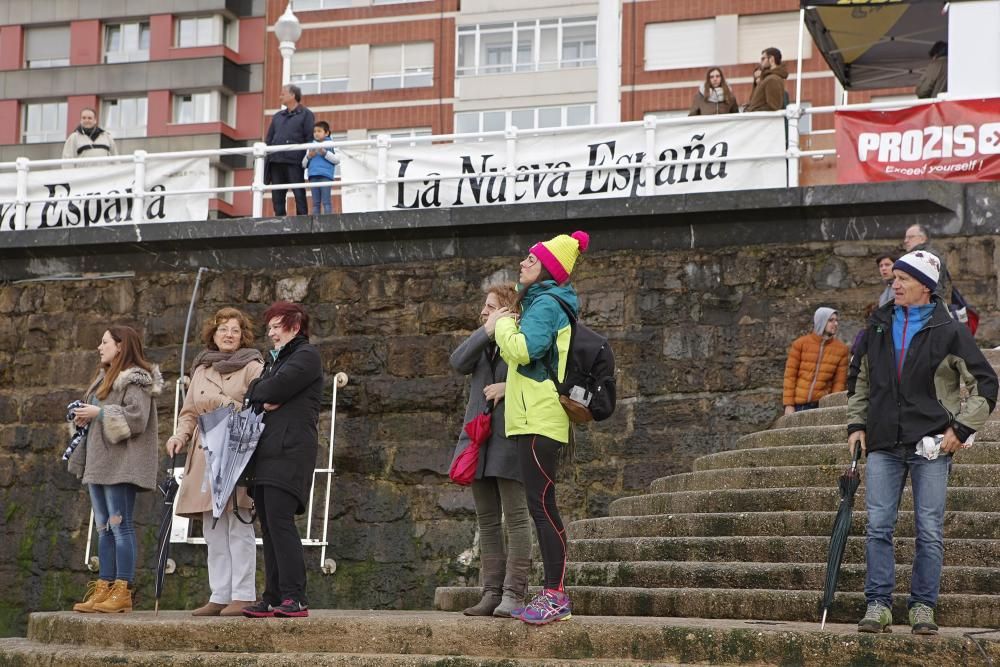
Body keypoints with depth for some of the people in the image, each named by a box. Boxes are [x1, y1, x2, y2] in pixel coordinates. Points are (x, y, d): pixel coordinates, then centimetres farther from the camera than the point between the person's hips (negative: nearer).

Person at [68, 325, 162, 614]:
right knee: (104, 528, 8)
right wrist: (84, 417, 7)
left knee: (120, 525, -9)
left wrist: (99, 413, -16)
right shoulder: (105, 378, 22)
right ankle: (103, 589, 10)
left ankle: (122, 591, -9)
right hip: (99, 464, 10)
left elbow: (136, 418, -20)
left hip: (121, 465, -10)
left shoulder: (135, 380, -8)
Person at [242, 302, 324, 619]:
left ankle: (294, 598, -18)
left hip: (289, 450, -9)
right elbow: (253, 393, 17)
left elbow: (275, 389, -14)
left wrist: (256, 392, 7)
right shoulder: (275, 359, 28)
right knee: (269, 525, 5)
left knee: (279, 520, -16)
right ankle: (273, 599, 5)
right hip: (266, 454, 9)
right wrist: (264, 400, -5)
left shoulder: (306, 355, -1)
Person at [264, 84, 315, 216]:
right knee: (277, 196, 2)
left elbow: (310, 138, -1)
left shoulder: (305, 114, 7)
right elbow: (269, 139, 23)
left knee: (299, 195, -7)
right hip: (276, 161, 6)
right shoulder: (278, 116, 24)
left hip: (294, 162, -6)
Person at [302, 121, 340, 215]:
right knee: (315, 203, 4)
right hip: (313, 176, 4)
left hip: (325, 175, -4)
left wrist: (325, 153, -9)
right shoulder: (311, 146, 21)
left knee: (326, 201, -8)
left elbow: (337, 160, -3)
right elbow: (304, 164, 20)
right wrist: (308, 157, 1)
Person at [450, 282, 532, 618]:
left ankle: (514, 594, -8)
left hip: (510, 440, -7)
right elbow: (458, 362, -3)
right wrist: (489, 329, -11)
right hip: (479, 439, 7)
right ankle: (491, 593, 10)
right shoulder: (482, 343, 17)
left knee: (515, 518, -7)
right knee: (487, 520, 7)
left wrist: (509, 387, -16)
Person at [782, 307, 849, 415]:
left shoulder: (841, 349, 5)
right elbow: (790, 376, 0)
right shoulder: (800, 344, 2)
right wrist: (788, 404, -6)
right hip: (798, 405, 0)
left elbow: (839, 382, 3)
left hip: (822, 406, 0)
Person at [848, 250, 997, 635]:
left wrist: (962, 429, -4)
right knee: (878, 526, -2)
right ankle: (878, 605, 3)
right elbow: (859, 380, 23)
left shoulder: (949, 332, 0)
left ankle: (923, 606, 8)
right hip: (883, 446, 3)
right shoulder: (877, 328, 12)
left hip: (931, 445, -3)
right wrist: (856, 424, 12)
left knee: (930, 531, -1)